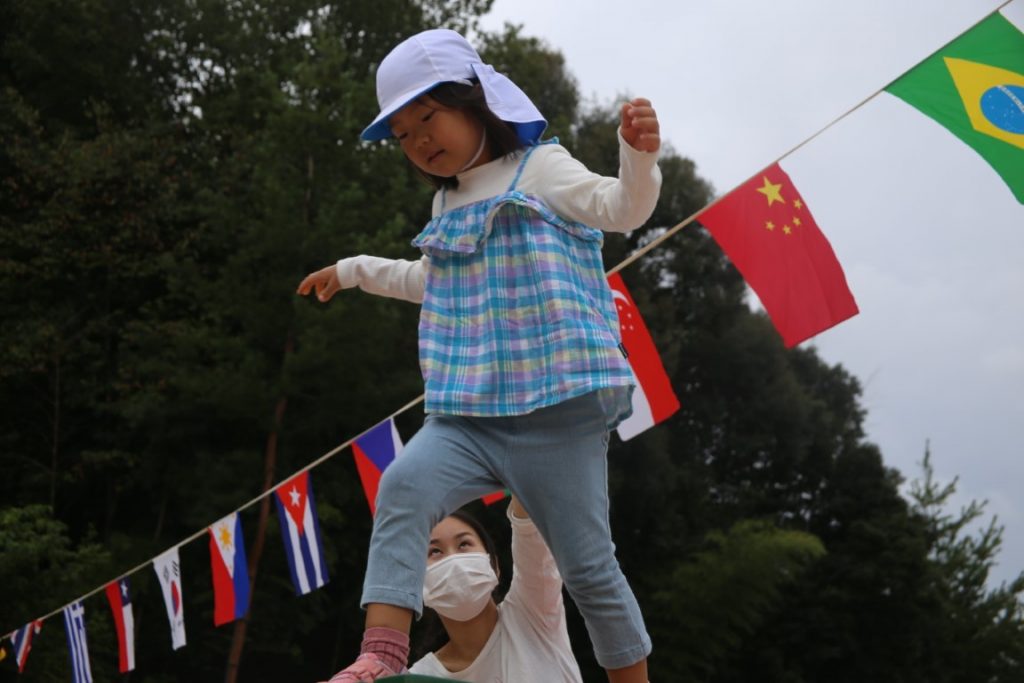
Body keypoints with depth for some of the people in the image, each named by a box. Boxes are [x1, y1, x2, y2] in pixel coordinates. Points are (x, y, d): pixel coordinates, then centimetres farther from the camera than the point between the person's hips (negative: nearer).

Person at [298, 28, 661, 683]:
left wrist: (639, 155, -27)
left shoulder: (541, 169, 5)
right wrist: (354, 271, 51)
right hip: (467, 414, 5)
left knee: (588, 565, -1)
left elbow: (622, 208, -8)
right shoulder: (448, 206, 24)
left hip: (556, 408, -5)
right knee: (404, 487, -24)